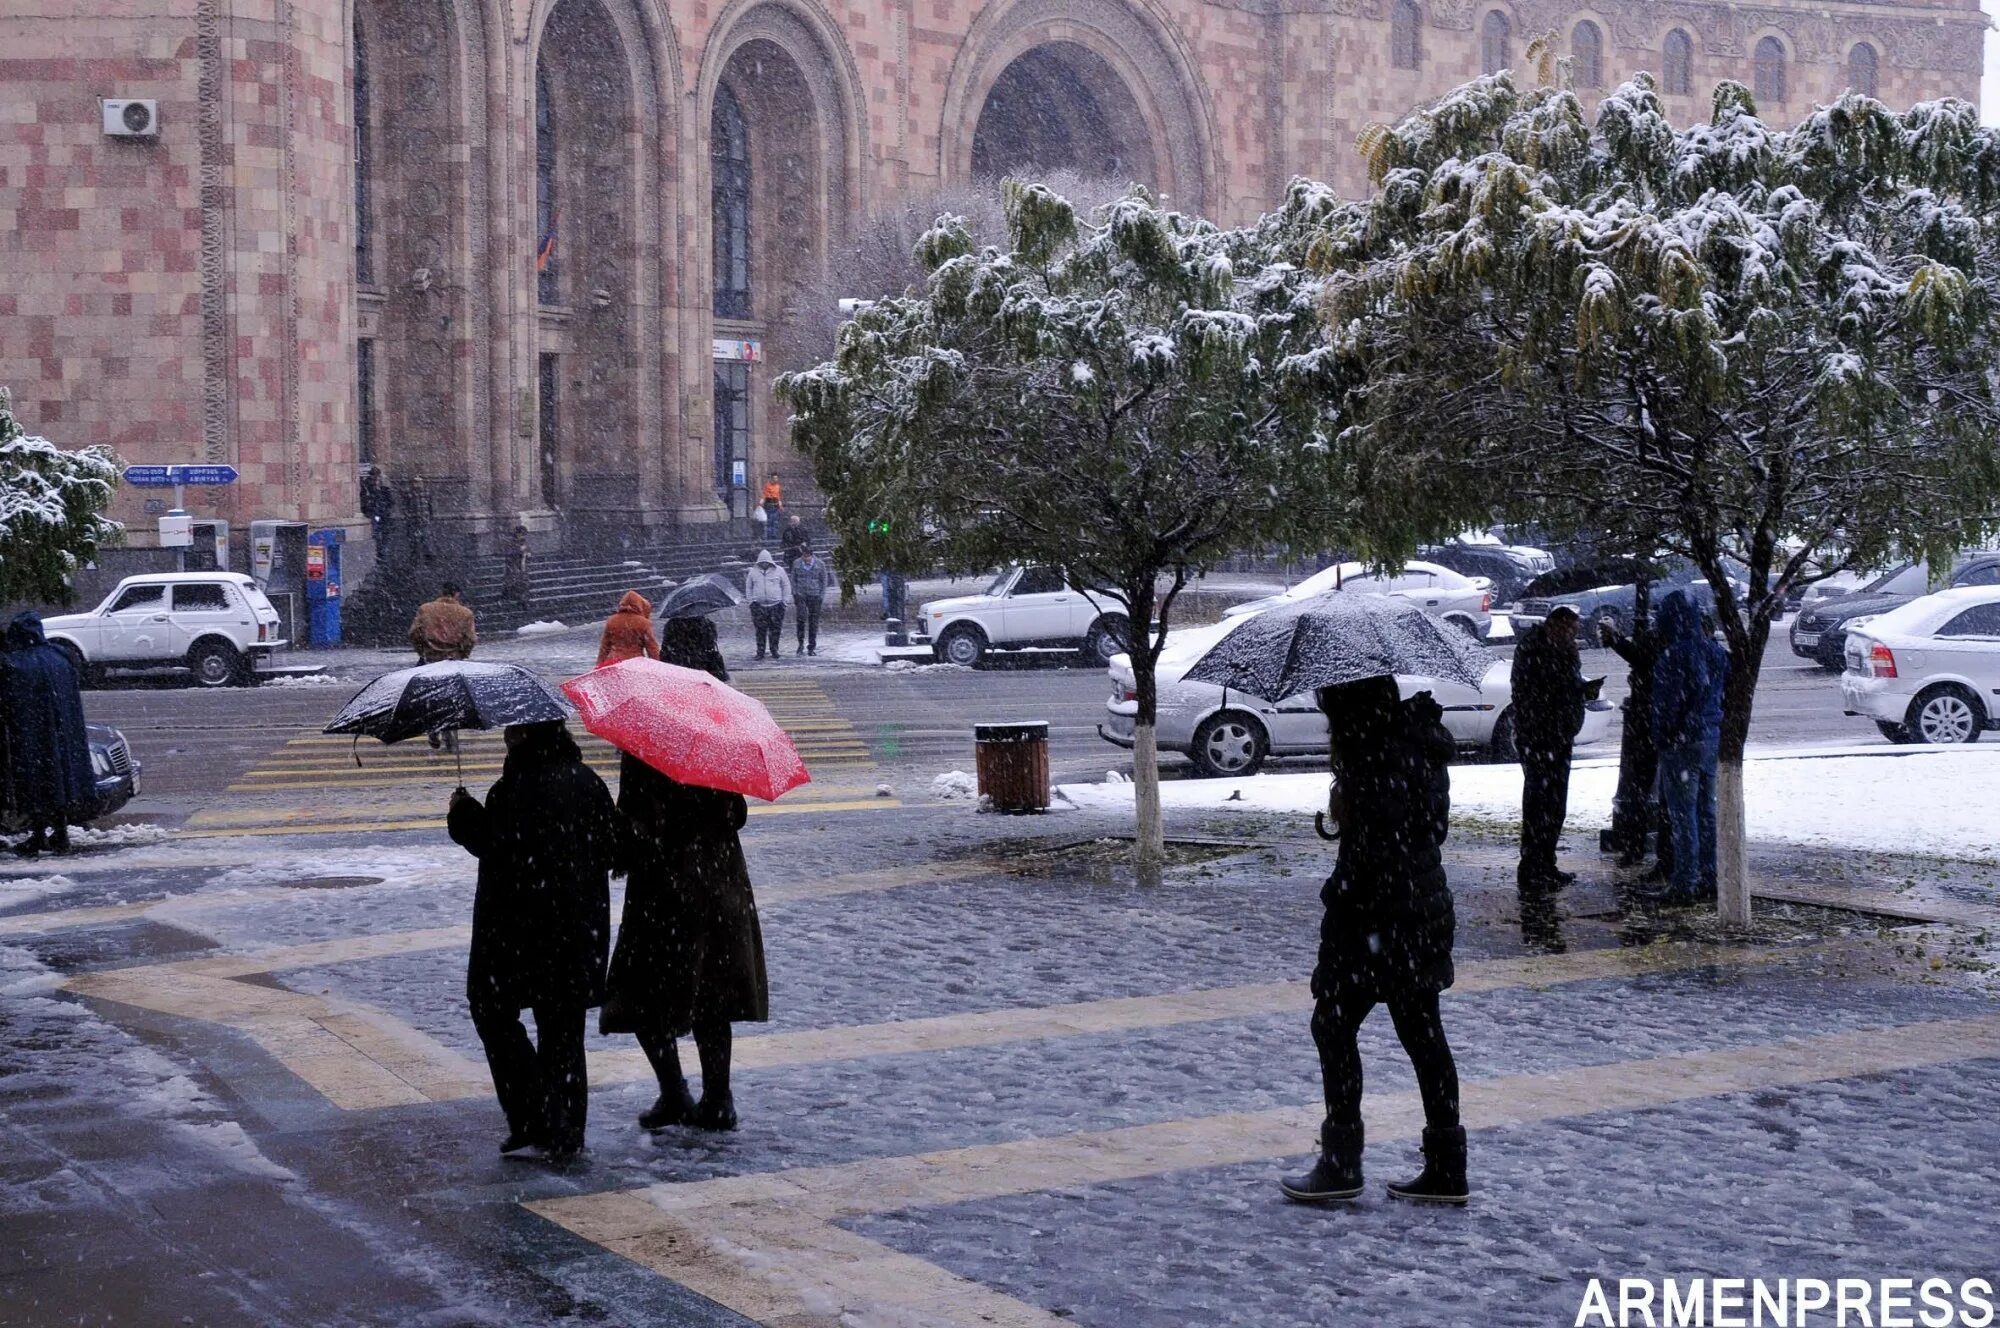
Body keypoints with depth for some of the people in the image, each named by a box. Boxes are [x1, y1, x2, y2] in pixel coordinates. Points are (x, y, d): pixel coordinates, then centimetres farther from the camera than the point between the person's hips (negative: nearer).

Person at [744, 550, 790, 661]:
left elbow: (786, 586, 9)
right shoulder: (753, 572, 7)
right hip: (759, 605, 0)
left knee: (775, 629, 1)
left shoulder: (778, 571, 4)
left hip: (775, 605, 0)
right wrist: (751, 601, 5)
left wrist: (785, 601, 2)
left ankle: (774, 650, 13)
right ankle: (760, 651, 3)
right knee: (760, 630, -2)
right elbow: (748, 587, 15)